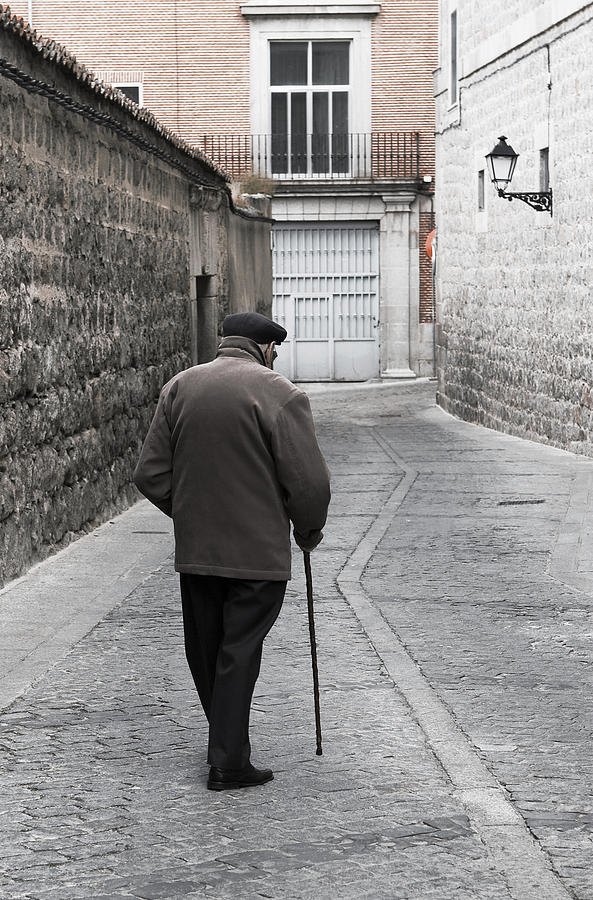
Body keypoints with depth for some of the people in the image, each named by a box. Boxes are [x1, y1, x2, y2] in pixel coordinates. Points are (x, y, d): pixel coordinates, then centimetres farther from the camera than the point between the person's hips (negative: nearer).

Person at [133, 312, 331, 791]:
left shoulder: (179, 387, 5)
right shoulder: (280, 394, -11)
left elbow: (150, 475, 6)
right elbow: (309, 482, -13)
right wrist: (308, 530, 5)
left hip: (194, 549, 5)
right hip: (258, 551, -5)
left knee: (206, 651, 17)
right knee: (240, 652, 1)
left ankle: (226, 743, 31)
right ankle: (229, 763, 3)